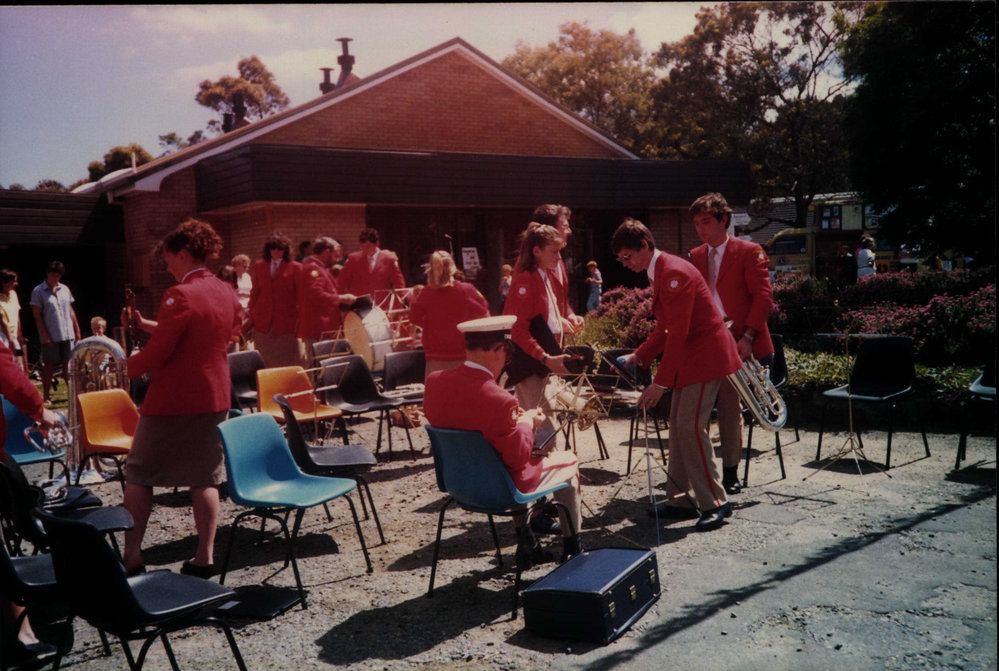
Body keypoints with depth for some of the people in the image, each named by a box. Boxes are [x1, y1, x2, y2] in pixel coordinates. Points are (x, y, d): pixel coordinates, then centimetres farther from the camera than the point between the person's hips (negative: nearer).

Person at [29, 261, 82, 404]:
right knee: (49, 365, 0)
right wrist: (44, 335, -12)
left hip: (67, 334, 4)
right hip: (50, 337, -4)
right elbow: (37, 315, -6)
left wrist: (77, 329, 13)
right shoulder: (38, 291, -2)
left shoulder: (65, 289, 12)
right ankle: (45, 396, 7)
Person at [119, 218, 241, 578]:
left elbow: (158, 352, -19)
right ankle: (205, 557, 14)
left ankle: (132, 556, 11)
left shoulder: (180, 295, -18)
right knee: (205, 477, 12)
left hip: (172, 400, -7)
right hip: (215, 398, 7)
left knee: (139, 474, 8)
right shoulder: (227, 293, 6)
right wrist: (146, 324, 18)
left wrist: (130, 365, 2)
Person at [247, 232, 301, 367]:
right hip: (262, 321, 3)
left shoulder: (295, 267, -2)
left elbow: (300, 295, -1)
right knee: (263, 362, 8)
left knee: (286, 364, 2)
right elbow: (255, 292, 14)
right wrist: (251, 313, 12)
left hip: (286, 320, -3)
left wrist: (300, 318, -4)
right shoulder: (259, 265, 9)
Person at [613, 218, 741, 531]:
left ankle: (715, 502, -2)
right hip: (689, 358, 10)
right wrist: (638, 356, 11)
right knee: (678, 425, 10)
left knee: (691, 426, -12)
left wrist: (660, 382, -23)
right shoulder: (660, 273, 13)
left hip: (705, 355, -10)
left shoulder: (674, 273, -20)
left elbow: (677, 333, -24)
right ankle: (679, 498, 17)